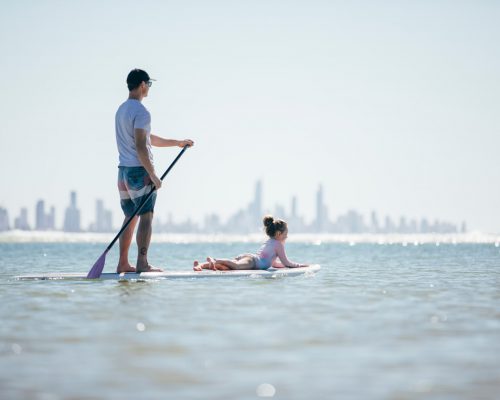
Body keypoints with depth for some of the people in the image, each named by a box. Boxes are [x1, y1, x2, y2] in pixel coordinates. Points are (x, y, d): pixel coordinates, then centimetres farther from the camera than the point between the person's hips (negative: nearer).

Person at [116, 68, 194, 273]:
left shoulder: (121, 110, 18)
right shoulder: (141, 112, -13)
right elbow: (141, 146, -21)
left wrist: (177, 143, 26)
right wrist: (153, 175, -19)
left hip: (123, 171, 9)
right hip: (140, 170, -9)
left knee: (130, 218, 12)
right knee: (146, 217, -7)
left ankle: (123, 264, 11)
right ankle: (142, 263, -11)